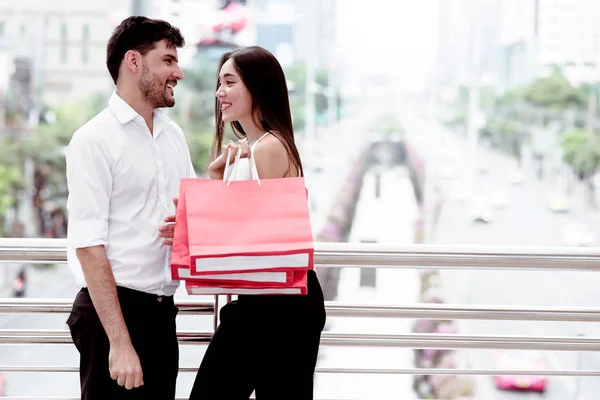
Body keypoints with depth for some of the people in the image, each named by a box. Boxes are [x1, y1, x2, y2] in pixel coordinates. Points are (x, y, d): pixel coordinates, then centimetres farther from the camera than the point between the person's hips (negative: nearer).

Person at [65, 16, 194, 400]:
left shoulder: (174, 136, 12)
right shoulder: (95, 139, -9)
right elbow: (88, 247, -16)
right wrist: (120, 343, -22)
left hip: (163, 311, 7)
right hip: (114, 309, -7)